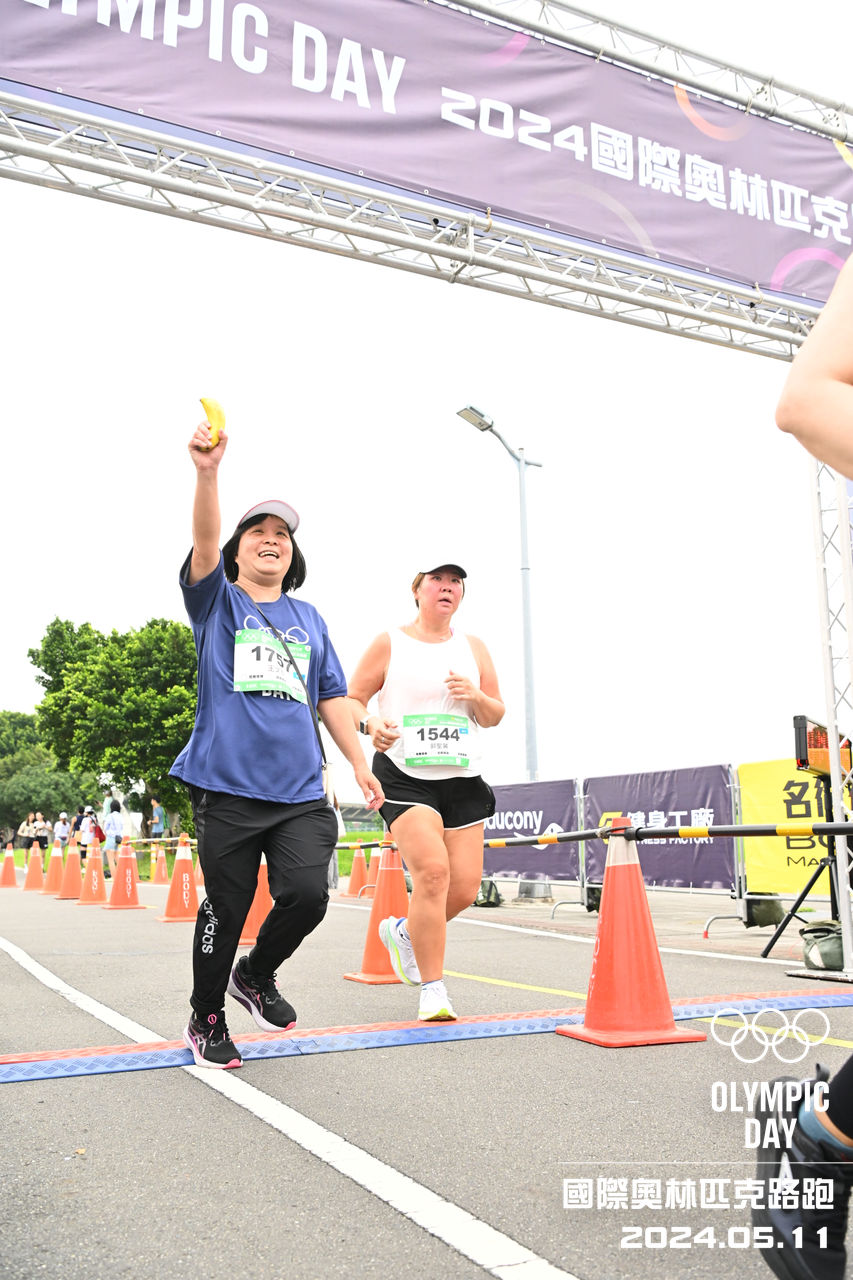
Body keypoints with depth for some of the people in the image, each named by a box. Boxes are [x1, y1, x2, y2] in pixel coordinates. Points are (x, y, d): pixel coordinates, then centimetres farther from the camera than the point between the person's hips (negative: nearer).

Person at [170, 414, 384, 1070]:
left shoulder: (309, 618, 19)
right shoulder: (218, 602, 9)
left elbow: (332, 697, 20)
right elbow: (204, 544, -11)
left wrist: (361, 764, 14)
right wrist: (207, 473, -27)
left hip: (301, 789, 3)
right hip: (228, 784, -3)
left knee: (308, 894, -11)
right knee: (226, 907, 2)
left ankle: (257, 973, 20)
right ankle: (206, 1019, 25)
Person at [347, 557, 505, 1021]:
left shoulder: (474, 647, 13)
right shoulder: (389, 643, 3)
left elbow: (494, 717, 14)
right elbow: (350, 700, 3)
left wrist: (477, 697, -8)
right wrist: (371, 724, -19)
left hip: (462, 779, 4)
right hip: (404, 777, -4)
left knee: (465, 886, 0)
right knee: (432, 872, -20)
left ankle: (402, 931, 31)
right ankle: (433, 989, -5)